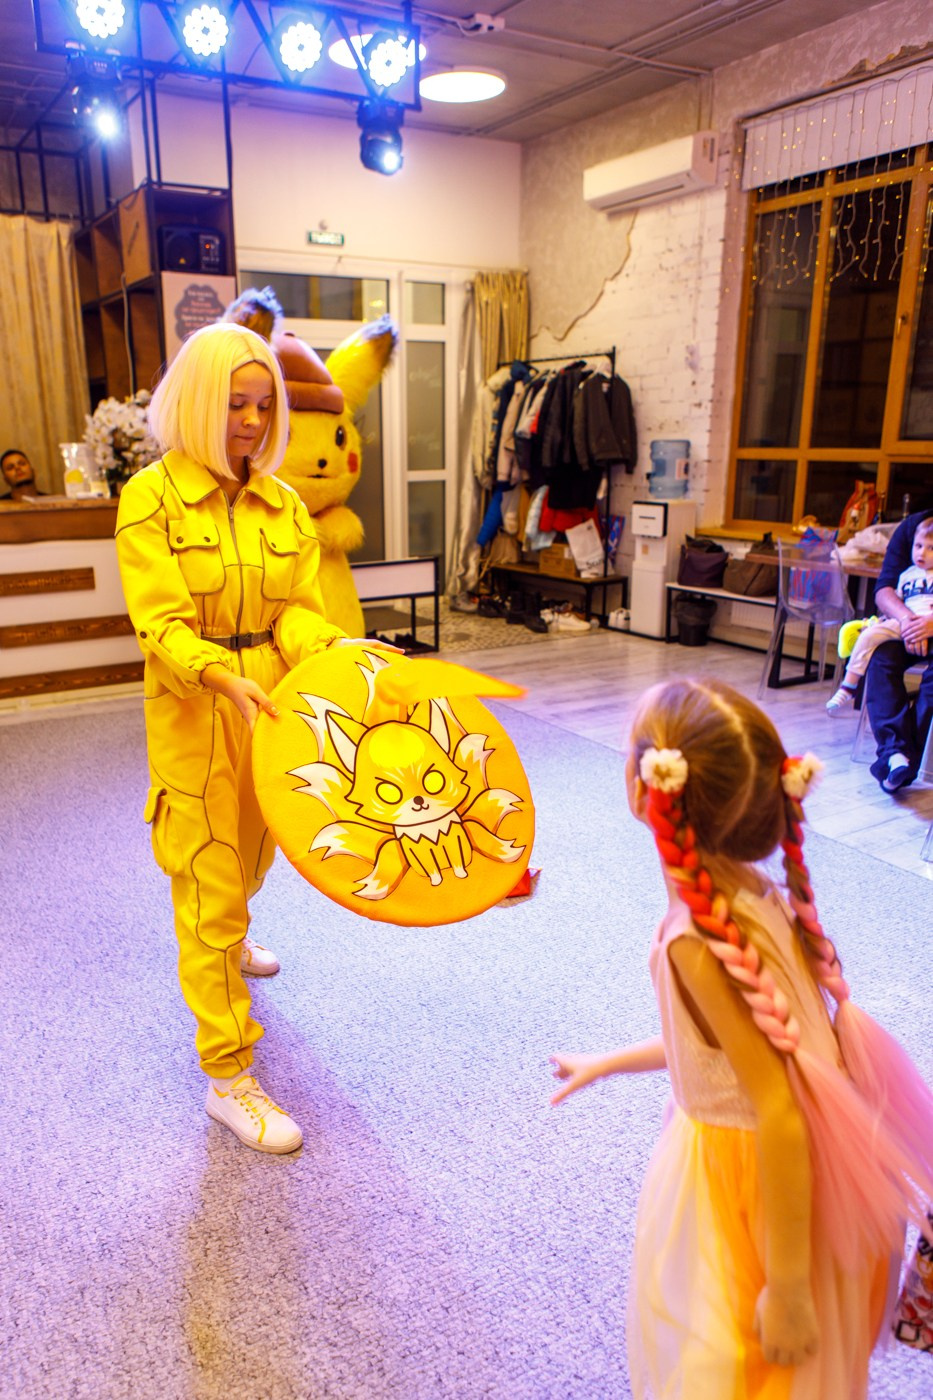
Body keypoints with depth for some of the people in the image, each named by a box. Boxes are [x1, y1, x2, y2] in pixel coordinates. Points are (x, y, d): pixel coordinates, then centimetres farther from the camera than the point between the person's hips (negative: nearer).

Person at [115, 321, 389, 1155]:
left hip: (271, 703, 5)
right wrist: (223, 676, -33)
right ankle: (228, 1077, 13)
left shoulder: (285, 505, 4)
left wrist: (330, 648, -22)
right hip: (194, 712, -5)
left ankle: (229, 936, 58)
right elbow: (160, 622, -17)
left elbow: (295, 611, -1)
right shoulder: (152, 496, -10)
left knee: (252, 854, 24)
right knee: (211, 884, 1)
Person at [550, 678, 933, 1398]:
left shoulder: (699, 944, -32)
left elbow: (780, 1117, -29)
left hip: (739, 1182, -7)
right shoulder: (759, 894, -7)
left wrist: (787, 1290, -17)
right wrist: (608, 1063, 19)